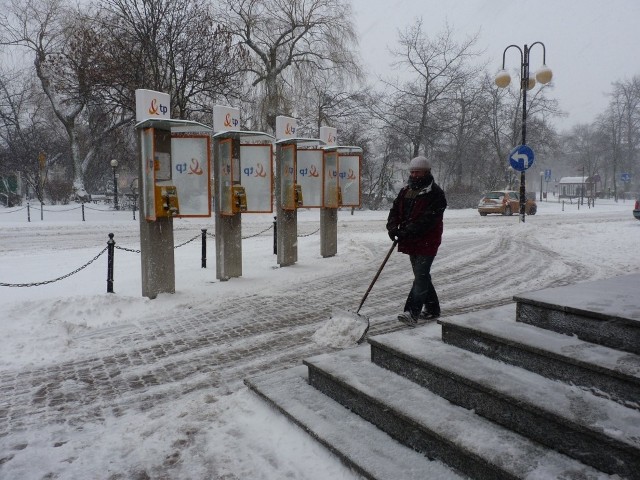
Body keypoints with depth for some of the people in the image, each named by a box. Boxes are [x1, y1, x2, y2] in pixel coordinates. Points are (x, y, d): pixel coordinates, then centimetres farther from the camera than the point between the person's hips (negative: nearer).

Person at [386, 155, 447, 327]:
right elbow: (395, 210, 6)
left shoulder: (435, 193, -11)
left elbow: (427, 219, -21)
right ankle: (432, 308, 30)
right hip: (411, 242, 8)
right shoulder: (406, 190, 12)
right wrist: (393, 227, -13)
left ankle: (412, 312, -14)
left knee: (421, 277, -11)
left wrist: (407, 231, -27)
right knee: (422, 276, 16)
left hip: (427, 242, -8)